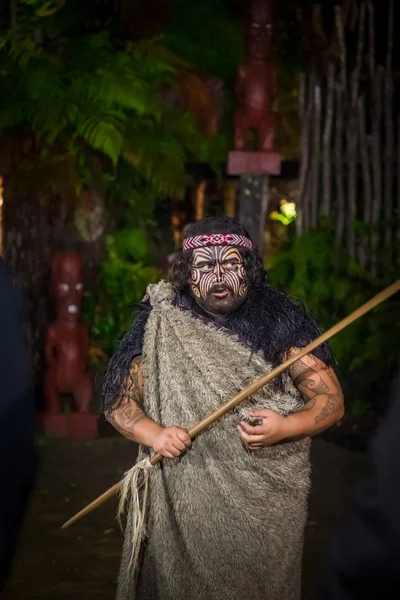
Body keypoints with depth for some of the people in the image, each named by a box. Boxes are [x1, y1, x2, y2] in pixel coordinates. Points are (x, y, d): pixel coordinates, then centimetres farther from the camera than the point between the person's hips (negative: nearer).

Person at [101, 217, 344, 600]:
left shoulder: (280, 322, -3)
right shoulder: (162, 327, -1)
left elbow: (331, 401, -1)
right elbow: (118, 400, 4)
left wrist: (285, 427, -19)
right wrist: (153, 433, -16)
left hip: (268, 506, 0)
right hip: (187, 504, 1)